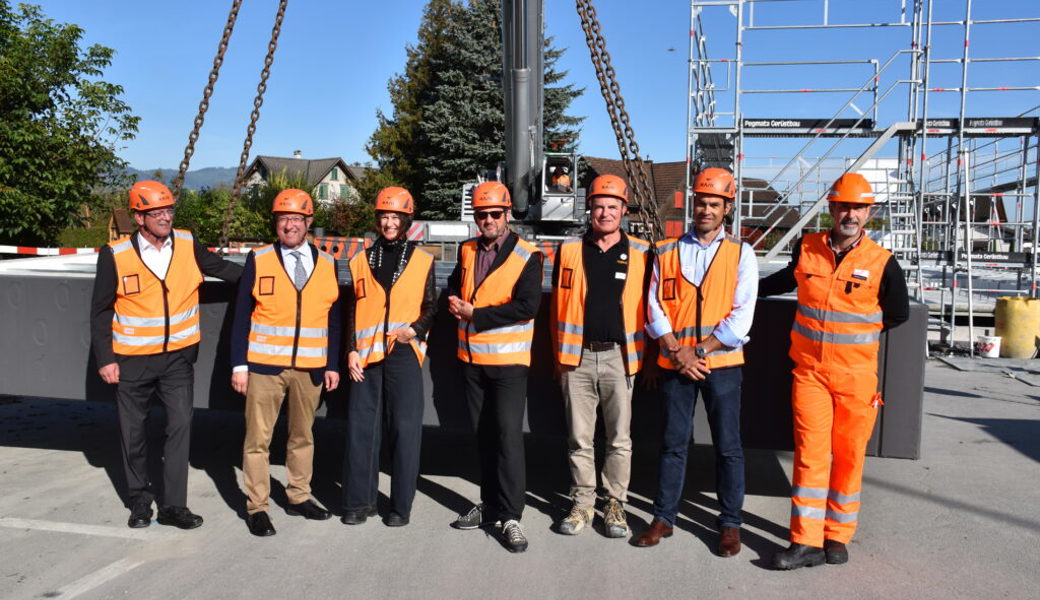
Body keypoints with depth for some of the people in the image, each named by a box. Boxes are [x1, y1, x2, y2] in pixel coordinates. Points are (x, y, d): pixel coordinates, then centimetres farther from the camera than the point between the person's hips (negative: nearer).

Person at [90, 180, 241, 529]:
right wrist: (105, 359, -4)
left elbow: (223, 268, 11)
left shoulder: (187, 244, -3)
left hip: (178, 356, 1)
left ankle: (173, 505, 7)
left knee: (180, 426, -3)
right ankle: (140, 500, 29)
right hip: (131, 361, -1)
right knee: (133, 432, 11)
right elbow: (100, 311, -2)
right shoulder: (115, 255, -8)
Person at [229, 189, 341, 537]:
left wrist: (333, 365, 5)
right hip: (264, 365, -2)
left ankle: (299, 497, 29)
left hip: (310, 368, 3)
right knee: (258, 438, 2)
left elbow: (334, 320, 9)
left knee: (303, 435, 14)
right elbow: (242, 317, -1)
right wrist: (239, 364, -6)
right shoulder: (258, 260, -1)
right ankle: (257, 507, 13)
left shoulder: (327, 264, 5)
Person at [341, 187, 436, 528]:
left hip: (403, 353, -2)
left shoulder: (422, 261, 7)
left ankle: (401, 505, 10)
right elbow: (352, 310, 12)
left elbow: (431, 307, 8)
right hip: (366, 355, 2)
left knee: (405, 428, 0)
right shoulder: (361, 260, 12)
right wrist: (351, 351, 3)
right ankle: (359, 500, 16)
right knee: (361, 427, 3)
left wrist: (416, 328, -11)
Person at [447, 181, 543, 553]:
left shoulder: (527, 256, -8)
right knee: (483, 435, 13)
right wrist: (455, 303, -2)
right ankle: (490, 504, 25)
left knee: (508, 434, -8)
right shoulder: (467, 251, 11)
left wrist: (475, 314, -15)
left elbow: (527, 306, -18)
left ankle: (511, 516, 0)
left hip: (508, 359, -6)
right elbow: (453, 287, 23)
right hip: (472, 358, 6)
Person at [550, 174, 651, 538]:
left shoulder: (641, 254, 3)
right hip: (578, 358, 1)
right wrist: (560, 353, 8)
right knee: (579, 438, 9)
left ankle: (615, 504, 22)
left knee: (620, 439, 7)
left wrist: (645, 358, 2)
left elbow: (648, 308, 5)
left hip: (619, 358, -1)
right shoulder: (569, 250, 7)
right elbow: (558, 305, 11)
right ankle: (582, 504, 23)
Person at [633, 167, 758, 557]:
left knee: (728, 446, 6)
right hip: (675, 363, 2)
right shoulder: (668, 251, 7)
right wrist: (676, 351, -10)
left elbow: (741, 318, -5)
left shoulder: (741, 254, 3)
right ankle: (663, 518, 21)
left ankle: (730, 523, 19)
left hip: (721, 364, -1)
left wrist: (698, 350, -11)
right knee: (673, 443, 10)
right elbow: (655, 308, 3)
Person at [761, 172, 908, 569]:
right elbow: (789, 278, 24)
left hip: (856, 374, -1)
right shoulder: (806, 249, 2)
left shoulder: (882, 262, -4)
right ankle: (806, 542, 3)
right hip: (809, 370, 1)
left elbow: (898, 313, 9)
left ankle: (838, 537, 21)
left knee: (848, 456, 7)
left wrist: (854, 334, 5)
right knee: (810, 454, -2)